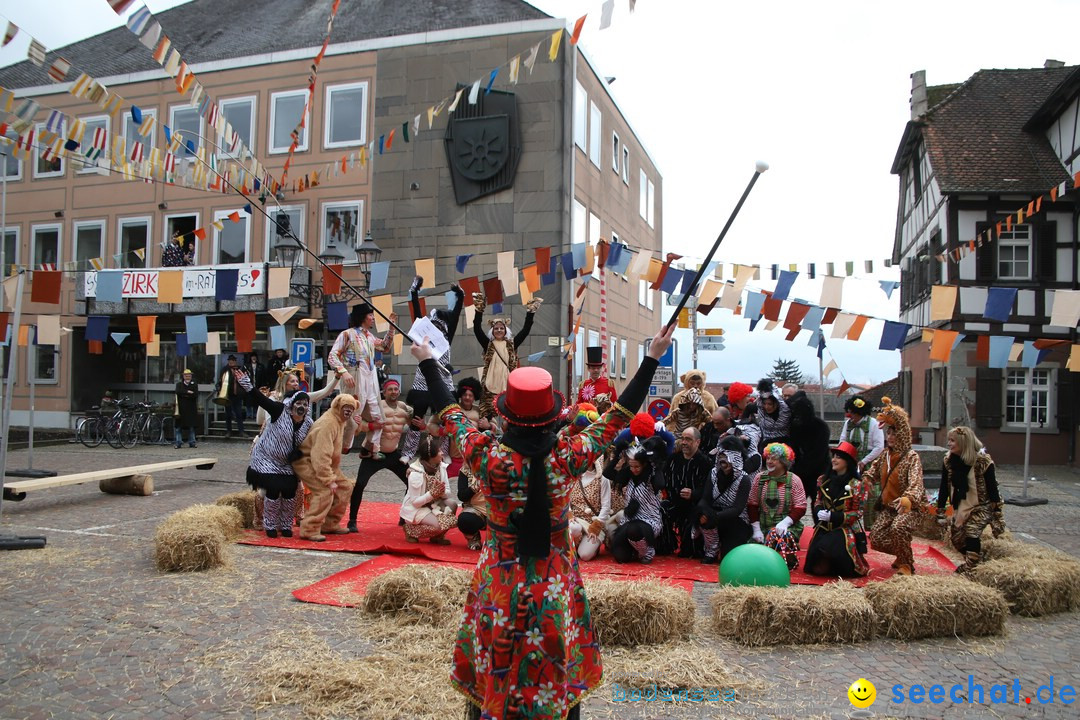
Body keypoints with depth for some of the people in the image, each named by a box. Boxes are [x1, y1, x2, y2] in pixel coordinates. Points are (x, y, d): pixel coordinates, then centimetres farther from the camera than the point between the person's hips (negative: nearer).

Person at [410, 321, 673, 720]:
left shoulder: (488, 458, -22)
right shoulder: (568, 457, -22)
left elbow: (451, 416, -5)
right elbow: (617, 418, -10)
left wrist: (428, 363, 10)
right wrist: (652, 357, -2)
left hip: (499, 584, 0)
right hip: (555, 587, 0)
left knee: (494, 678, 19)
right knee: (556, 681, 20)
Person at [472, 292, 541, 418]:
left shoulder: (512, 344, 12)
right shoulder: (488, 344, 9)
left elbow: (525, 330, 7)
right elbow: (477, 329, -1)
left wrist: (530, 312, 1)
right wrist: (479, 310, -8)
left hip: (508, 384, 1)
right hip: (491, 384, -1)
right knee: (488, 414, -5)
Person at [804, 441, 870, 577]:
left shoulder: (857, 485, -5)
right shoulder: (823, 480, 9)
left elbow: (857, 513, -7)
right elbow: (817, 502, 16)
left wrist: (833, 516, -18)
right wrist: (819, 511, -9)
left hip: (845, 530, -3)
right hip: (824, 529, 3)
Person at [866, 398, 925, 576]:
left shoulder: (911, 457, -13)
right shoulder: (885, 455, 8)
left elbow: (915, 483, -29)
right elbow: (871, 475, 9)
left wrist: (907, 499, -49)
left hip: (908, 507, -6)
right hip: (888, 506, 6)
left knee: (898, 528, -34)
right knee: (876, 539, -5)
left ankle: (906, 564, -9)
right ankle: (903, 554, 25)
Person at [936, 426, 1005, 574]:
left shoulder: (983, 461, -19)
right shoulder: (949, 460, -5)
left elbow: (993, 489, -15)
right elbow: (944, 487, 2)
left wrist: (997, 516, -13)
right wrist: (940, 510, 3)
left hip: (981, 506, -6)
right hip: (960, 507, 6)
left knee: (972, 531, -21)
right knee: (955, 536, 6)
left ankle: (970, 567, -9)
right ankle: (974, 559, 30)